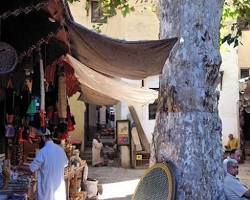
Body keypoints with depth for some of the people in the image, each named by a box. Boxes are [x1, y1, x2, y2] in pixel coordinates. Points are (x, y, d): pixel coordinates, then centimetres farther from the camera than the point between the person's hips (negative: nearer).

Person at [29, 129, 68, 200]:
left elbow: (32, 168, -10)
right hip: (59, 185, 6)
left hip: (48, 185, -6)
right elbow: (65, 163, 19)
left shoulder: (43, 151, -17)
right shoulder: (60, 149, 2)